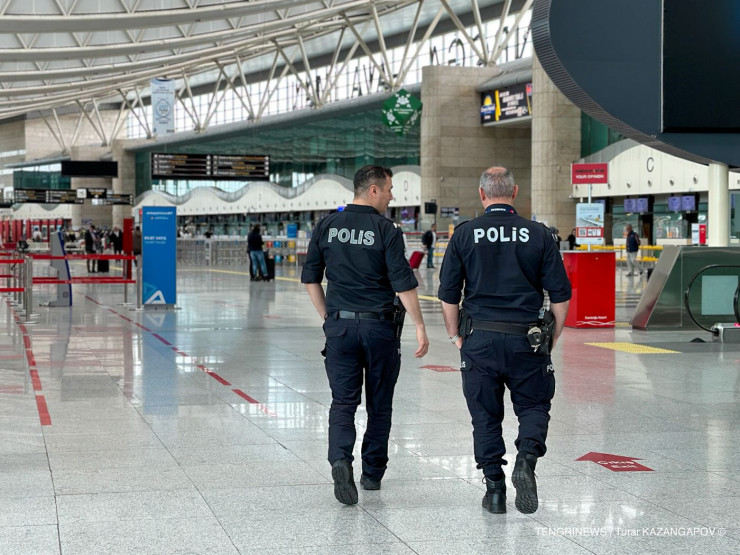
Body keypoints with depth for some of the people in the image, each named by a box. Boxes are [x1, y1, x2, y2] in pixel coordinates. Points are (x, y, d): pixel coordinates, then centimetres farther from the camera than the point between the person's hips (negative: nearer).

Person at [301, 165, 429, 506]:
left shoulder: (327, 227, 4)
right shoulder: (385, 231, -9)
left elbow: (310, 279, 8)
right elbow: (404, 285, -12)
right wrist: (419, 326, -6)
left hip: (339, 325, 2)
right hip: (380, 327, -2)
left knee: (343, 400, 2)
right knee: (379, 404, 12)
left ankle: (340, 460, -22)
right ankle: (372, 473, 20)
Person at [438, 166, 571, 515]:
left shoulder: (465, 234, 0)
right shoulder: (538, 234, 1)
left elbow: (448, 295, 1)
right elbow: (561, 294, 1)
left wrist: (456, 337, 12)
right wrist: (551, 338, 12)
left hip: (479, 339, 0)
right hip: (526, 339, 0)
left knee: (486, 415, 11)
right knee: (534, 405, 15)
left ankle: (494, 487, 11)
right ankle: (526, 458, -10)